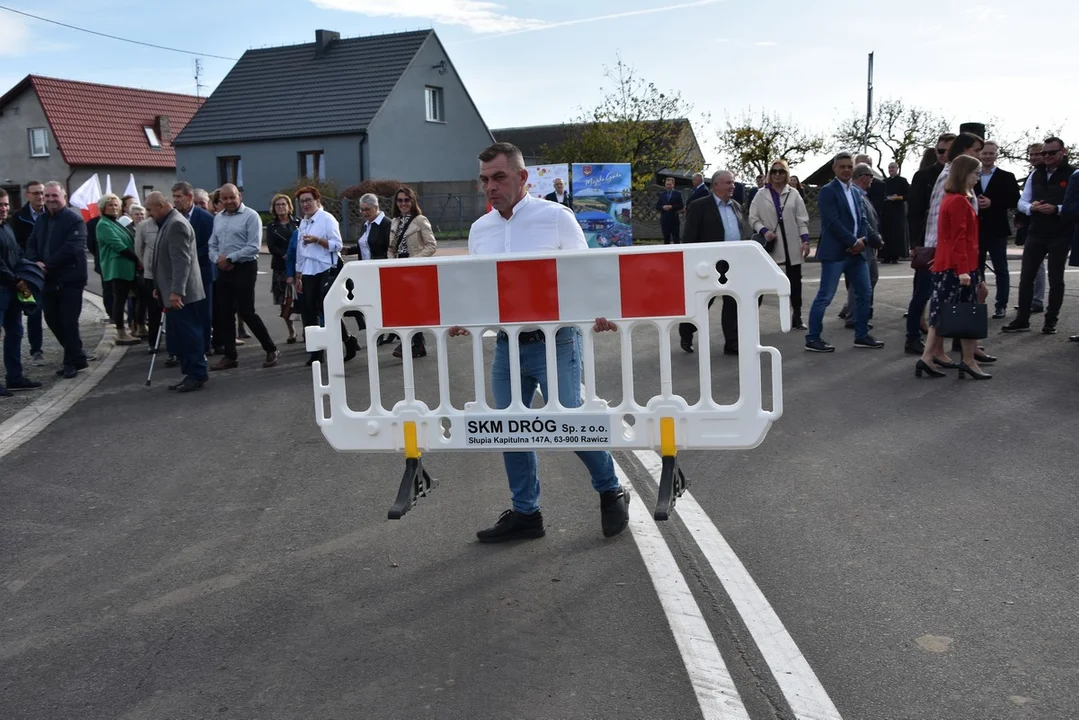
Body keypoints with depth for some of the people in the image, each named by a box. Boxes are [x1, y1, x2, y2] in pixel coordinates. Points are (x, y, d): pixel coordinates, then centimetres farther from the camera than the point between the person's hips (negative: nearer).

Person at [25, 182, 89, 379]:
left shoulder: (74, 219, -9)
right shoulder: (41, 220, 15)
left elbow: (71, 248, -19)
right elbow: (31, 245, 12)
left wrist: (47, 265, -18)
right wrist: (35, 263, -9)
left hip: (70, 279, -7)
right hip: (49, 280, 8)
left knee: (68, 322, -3)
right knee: (52, 320, 11)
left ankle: (72, 362, 9)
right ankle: (76, 357, 25)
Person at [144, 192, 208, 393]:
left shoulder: (177, 224, -15)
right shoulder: (168, 223, 17)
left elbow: (181, 261, -23)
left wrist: (176, 291, -27)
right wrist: (161, 288, 24)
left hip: (180, 293, -10)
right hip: (174, 292, 10)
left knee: (188, 334, -6)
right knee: (182, 334, 11)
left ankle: (197, 374, 0)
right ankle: (191, 373, 16)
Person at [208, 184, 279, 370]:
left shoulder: (250, 216, -8)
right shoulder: (218, 218, 13)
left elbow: (254, 247, -16)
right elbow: (212, 245, 14)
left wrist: (229, 258, -15)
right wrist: (218, 260, -7)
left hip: (244, 269, -7)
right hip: (223, 271, 7)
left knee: (246, 312, -8)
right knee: (224, 314, 6)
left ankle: (270, 349, 6)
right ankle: (230, 356, 15)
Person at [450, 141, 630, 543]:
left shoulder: (556, 218, -5)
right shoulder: (479, 230, 10)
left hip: (554, 340, -5)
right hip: (507, 343, 6)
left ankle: (611, 492, 21)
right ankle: (525, 513, 24)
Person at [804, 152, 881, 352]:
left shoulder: (856, 191, 16)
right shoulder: (828, 191, -8)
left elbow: (863, 219, 14)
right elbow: (833, 222, -17)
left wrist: (862, 240, -5)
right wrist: (854, 242, -15)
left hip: (856, 251, 8)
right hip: (835, 252, -8)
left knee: (864, 293, 11)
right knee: (825, 297, -6)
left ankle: (861, 336, 22)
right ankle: (812, 339, 1)